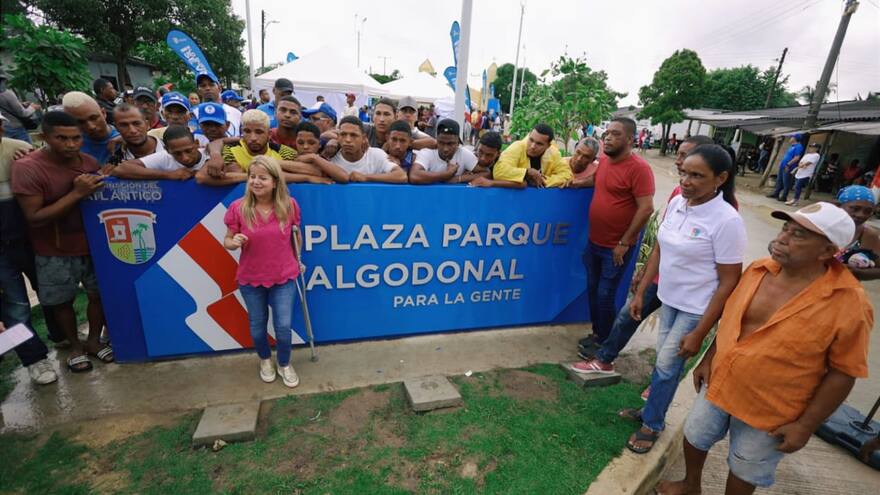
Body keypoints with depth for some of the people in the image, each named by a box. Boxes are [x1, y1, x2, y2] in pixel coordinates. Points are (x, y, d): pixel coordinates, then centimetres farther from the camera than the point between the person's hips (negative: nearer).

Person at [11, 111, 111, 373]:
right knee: (62, 302, 13)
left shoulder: (89, 161, -3)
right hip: (56, 252, -3)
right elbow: (34, 218, -21)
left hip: (93, 244, 3)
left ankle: (94, 340, 32)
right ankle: (75, 346, 33)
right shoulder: (27, 168, -18)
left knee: (99, 294, 11)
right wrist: (76, 194, -29)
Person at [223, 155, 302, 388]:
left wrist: (297, 261, 12)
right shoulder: (237, 208, -13)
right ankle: (265, 360, 46)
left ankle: (284, 364, 32)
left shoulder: (289, 205, -11)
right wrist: (234, 242, -26)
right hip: (250, 278, 1)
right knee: (257, 326, 17)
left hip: (284, 277, 0)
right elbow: (227, 240, -3)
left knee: (283, 326, 3)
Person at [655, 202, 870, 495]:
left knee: (745, 470, 19)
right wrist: (707, 360, 7)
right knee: (694, 437, 23)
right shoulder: (758, 270, -7)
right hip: (718, 384, 5)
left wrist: (805, 425, -14)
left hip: (770, 413, -5)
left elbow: (843, 371, -16)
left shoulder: (848, 304, -22)